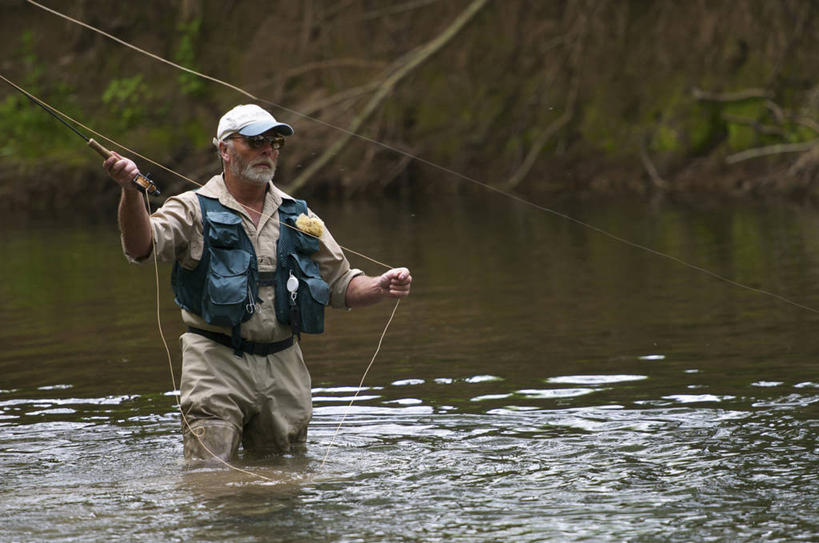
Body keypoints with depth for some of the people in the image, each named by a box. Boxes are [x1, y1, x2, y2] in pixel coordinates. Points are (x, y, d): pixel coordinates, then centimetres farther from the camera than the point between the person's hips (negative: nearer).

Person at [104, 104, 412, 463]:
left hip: (284, 368, 5)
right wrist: (131, 191, -34)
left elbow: (342, 285, 17)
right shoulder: (195, 210, 1)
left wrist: (381, 287, -4)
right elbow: (141, 246, -16)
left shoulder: (299, 217, 15)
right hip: (218, 367, -4)